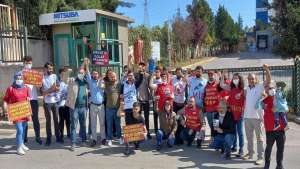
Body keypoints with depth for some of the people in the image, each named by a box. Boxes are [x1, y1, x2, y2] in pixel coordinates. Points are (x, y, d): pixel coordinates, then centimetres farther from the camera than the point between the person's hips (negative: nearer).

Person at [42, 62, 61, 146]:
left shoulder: (54, 76, 5)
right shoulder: (42, 78, -4)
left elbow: (58, 88, -1)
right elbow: (43, 92, -7)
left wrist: (48, 90, -13)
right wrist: (53, 89, -16)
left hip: (55, 101, 3)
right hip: (47, 102, -3)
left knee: (56, 119, 9)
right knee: (48, 120, 5)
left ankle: (58, 137, 17)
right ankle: (48, 138, 12)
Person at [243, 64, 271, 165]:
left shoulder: (260, 87, -5)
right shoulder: (247, 89, 11)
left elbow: (268, 81, -21)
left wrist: (267, 70, -32)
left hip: (257, 116, -6)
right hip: (247, 116, 6)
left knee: (259, 137, 1)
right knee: (249, 136, 16)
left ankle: (260, 157, 7)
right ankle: (250, 153, 30)